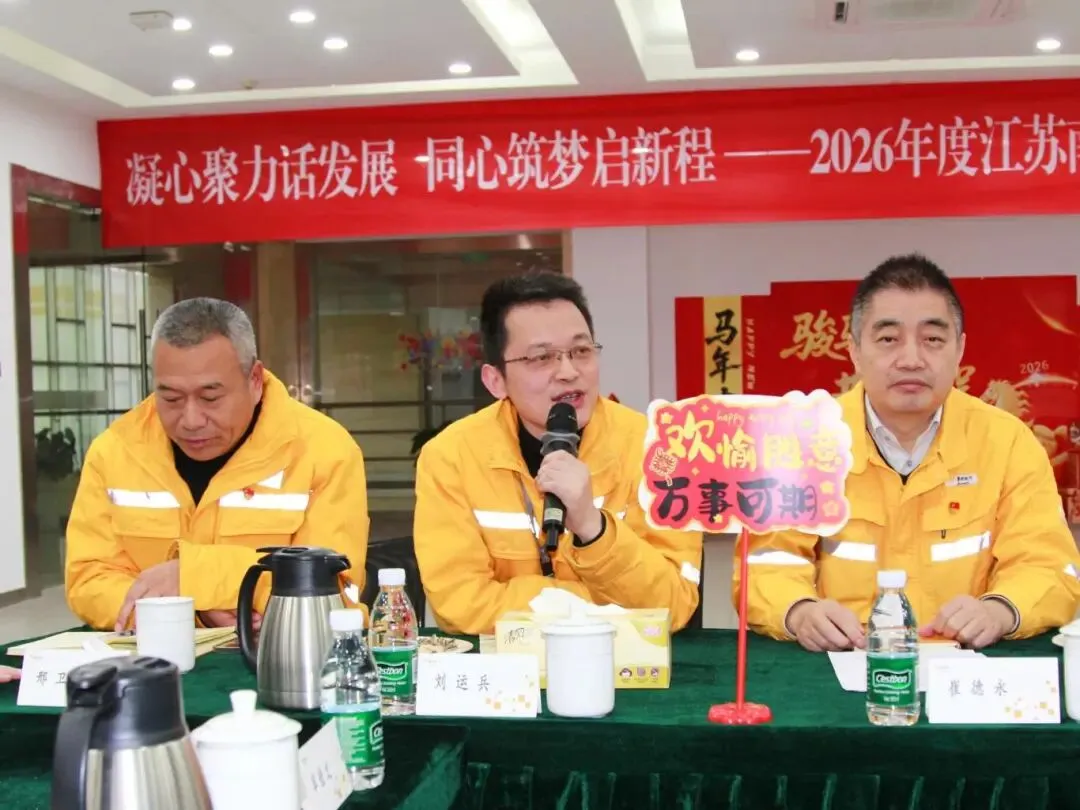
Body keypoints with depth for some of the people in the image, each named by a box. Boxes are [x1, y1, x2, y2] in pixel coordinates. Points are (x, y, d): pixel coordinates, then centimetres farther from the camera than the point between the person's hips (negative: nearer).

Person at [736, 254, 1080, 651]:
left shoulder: (1009, 441, 1)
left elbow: (1047, 567, -1)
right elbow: (768, 562, -5)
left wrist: (999, 611, -23)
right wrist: (800, 613, -27)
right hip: (836, 664, -1)